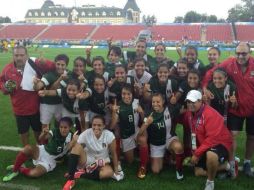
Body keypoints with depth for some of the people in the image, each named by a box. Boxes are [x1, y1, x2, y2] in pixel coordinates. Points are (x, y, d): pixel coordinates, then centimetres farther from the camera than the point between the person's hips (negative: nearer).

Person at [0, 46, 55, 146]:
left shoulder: (35, 64, -14)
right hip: (19, 109, 2)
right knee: (23, 133, 16)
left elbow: (52, 67, -17)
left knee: (39, 131, 18)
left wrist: (44, 62, -38)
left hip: (36, 107, -1)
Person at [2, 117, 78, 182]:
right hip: (42, 151, 1)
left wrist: (74, 141, -41)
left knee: (34, 174, -29)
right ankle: (14, 170, -10)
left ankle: (20, 169, 5)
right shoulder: (54, 132, -10)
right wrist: (44, 133, -44)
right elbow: (41, 138, -22)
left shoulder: (70, 137, -12)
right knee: (28, 148, -32)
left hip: (50, 161, -1)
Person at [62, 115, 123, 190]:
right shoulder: (85, 134, -19)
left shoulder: (109, 135, -18)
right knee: (77, 147, -30)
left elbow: (113, 154, -7)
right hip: (86, 161, 0)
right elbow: (75, 151, -18)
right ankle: (70, 178, -28)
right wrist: (70, 171, -20)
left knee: (109, 172, -33)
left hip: (102, 162, 1)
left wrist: (116, 170, -2)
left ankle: (80, 174, -19)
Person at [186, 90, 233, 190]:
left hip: (221, 143, -9)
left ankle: (210, 182, -13)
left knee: (210, 155, -41)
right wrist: (195, 152, 5)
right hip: (205, 145, 9)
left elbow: (212, 139, -30)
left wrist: (197, 153, -26)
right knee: (198, 172, 10)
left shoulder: (211, 114, -27)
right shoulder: (191, 114, -1)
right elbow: (194, 135, 10)